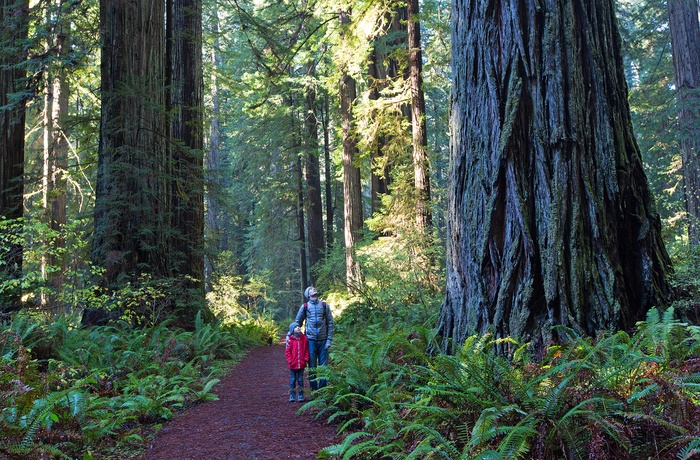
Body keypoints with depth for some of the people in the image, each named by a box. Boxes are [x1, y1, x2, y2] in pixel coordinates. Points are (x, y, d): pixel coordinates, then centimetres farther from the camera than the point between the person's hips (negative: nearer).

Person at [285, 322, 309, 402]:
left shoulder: (304, 338, 0)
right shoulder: (290, 340, -6)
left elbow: (306, 350, 6)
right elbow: (287, 351, -3)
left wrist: (306, 359, -4)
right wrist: (290, 360, -9)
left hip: (301, 365, 1)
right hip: (293, 365, -1)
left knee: (300, 380, 10)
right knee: (293, 380, 8)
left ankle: (301, 396, 18)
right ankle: (292, 396, 16)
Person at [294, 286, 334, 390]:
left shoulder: (324, 305, 7)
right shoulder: (305, 306, 6)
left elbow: (330, 323, 6)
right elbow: (297, 322, 15)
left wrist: (329, 339, -1)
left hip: (323, 341, 1)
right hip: (311, 341, 0)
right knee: (312, 368, 3)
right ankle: (314, 391, 11)